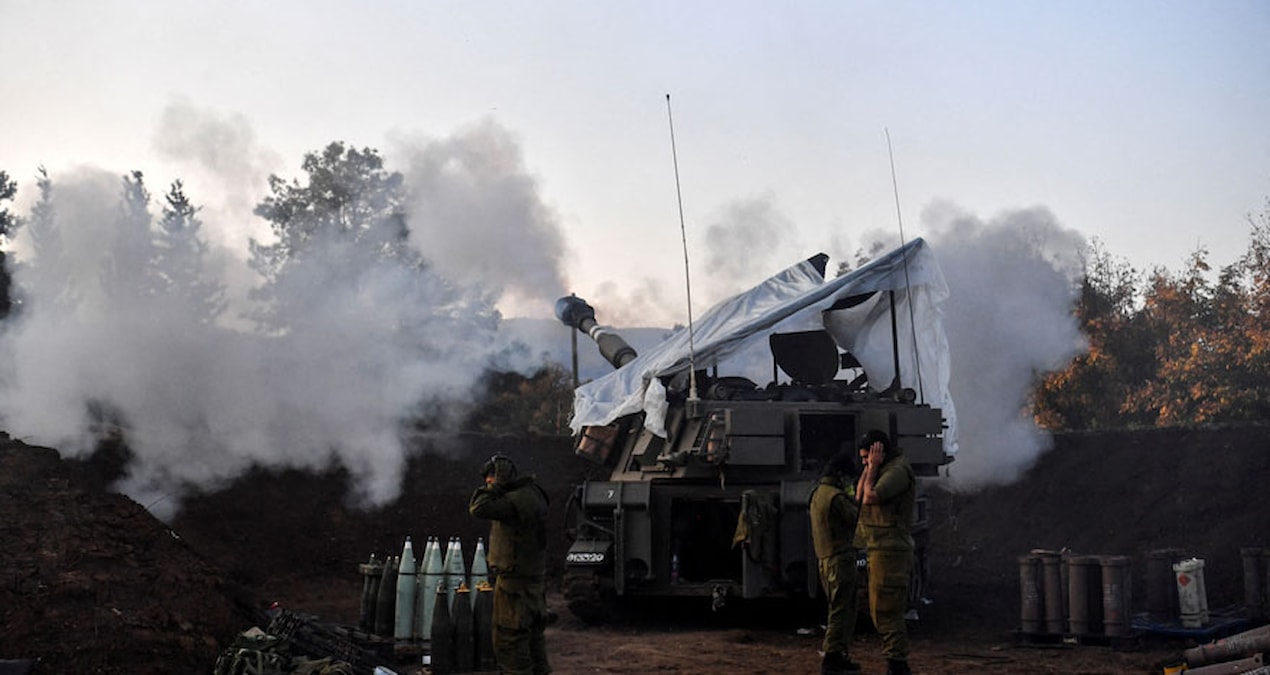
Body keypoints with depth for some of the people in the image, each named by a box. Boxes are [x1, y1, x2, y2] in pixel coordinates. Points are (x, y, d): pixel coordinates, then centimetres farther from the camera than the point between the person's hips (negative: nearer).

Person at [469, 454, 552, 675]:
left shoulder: (515, 500, -20)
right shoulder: (532, 493, 11)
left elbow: (479, 508, -27)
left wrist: (497, 486, -18)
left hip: (515, 580, -10)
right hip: (535, 579, 10)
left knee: (510, 639, -4)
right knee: (532, 634, 18)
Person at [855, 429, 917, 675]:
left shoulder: (898, 471, -12)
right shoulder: (884, 471, 20)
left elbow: (870, 497, -22)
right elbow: (859, 496, 17)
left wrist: (873, 466, -11)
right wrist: (869, 467, 10)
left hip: (890, 551, -11)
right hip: (880, 551, 11)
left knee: (886, 613, -10)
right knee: (883, 613, 15)